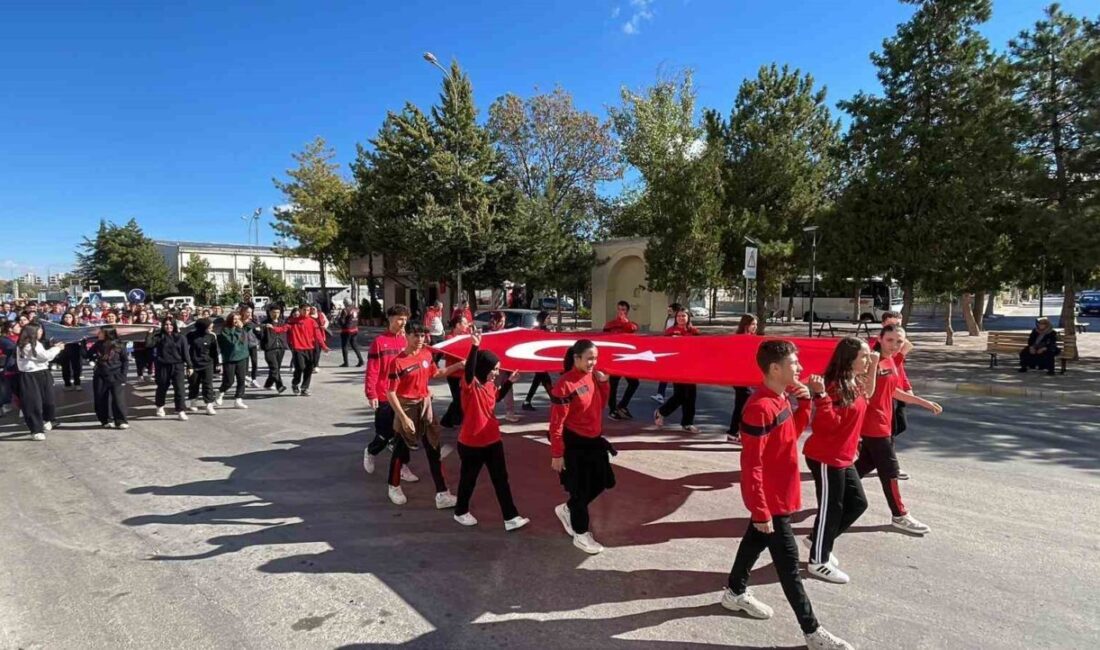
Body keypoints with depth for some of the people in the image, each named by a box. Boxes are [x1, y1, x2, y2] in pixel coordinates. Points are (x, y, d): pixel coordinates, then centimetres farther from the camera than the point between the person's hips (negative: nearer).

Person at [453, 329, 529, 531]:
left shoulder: (491, 385, 4)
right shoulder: (470, 384, -18)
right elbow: (468, 370, -40)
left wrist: (509, 382, 13)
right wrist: (474, 346, -52)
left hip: (493, 440, 7)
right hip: (471, 442, -6)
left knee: (501, 479, 8)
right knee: (468, 479, 12)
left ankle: (510, 517, 14)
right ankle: (461, 512, 35)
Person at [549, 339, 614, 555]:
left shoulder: (592, 376, 1)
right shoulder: (565, 385, -22)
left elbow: (601, 405, 14)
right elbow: (556, 423, -20)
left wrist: (603, 383, -3)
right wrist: (557, 454, -19)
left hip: (594, 440, 8)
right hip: (574, 444, -8)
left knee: (601, 482, 17)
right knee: (580, 489, 5)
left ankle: (567, 510, 38)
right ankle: (581, 535, 25)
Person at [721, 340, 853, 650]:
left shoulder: (781, 398, 1)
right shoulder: (760, 408, -28)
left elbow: (794, 431, 17)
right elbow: (751, 465, -25)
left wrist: (804, 402, 0)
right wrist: (761, 511, -22)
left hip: (779, 494, 9)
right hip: (770, 499, -9)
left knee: (755, 541, 24)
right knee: (788, 565, 3)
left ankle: (735, 592, 43)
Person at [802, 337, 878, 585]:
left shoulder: (854, 383, 7)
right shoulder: (835, 386, -22)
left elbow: (867, 395, 29)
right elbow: (827, 424, -27)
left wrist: (873, 367, 17)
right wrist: (821, 395, -39)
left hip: (843, 458, 10)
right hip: (825, 458, -10)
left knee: (857, 503, 17)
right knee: (831, 508, 1)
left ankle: (819, 541, 31)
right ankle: (818, 562, 17)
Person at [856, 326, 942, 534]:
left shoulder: (891, 363, 10)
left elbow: (894, 391, 22)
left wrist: (925, 403, 24)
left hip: (883, 423, 10)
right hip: (873, 425, -9)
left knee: (867, 464, 20)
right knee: (890, 470, 2)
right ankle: (900, 516, 17)